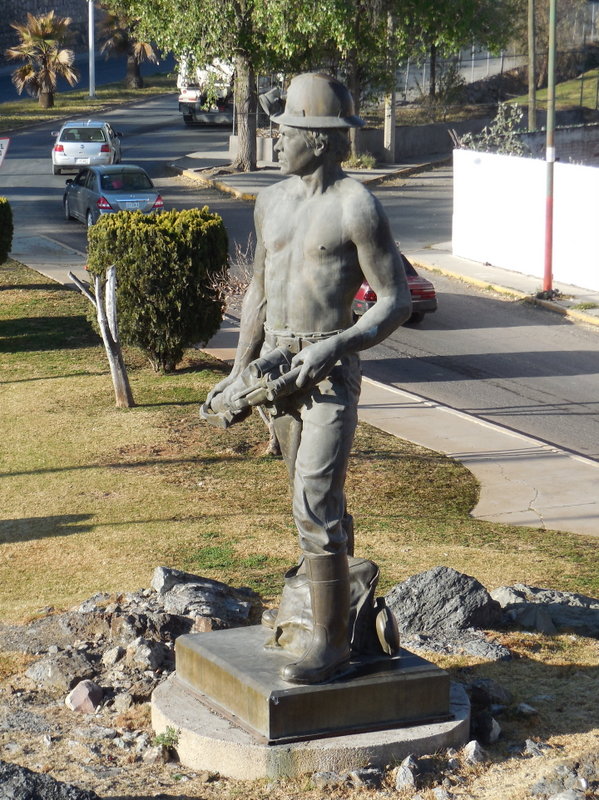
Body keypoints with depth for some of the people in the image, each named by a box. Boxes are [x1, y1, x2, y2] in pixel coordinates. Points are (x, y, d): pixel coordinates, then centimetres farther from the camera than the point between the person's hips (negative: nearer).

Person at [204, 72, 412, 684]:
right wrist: (239, 371, 16)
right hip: (275, 364, 7)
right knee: (319, 502, 16)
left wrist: (338, 346, -23)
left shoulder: (357, 208, -11)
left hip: (330, 371, -7)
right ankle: (337, 615, 27)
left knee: (314, 508, -12)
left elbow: (396, 301, -11)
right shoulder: (271, 202, 11)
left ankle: (330, 644, -6)